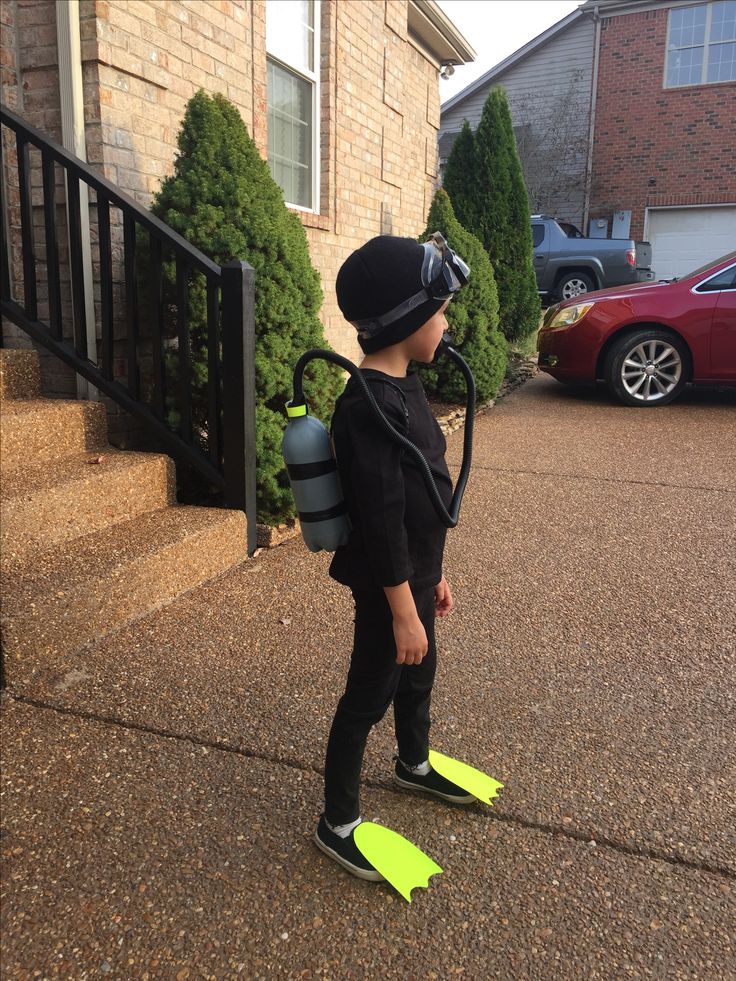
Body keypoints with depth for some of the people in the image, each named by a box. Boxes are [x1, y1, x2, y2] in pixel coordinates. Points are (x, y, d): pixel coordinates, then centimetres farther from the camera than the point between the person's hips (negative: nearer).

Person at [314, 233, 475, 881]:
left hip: (416, 571, 9)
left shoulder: (402, 387, 5)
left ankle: (415, 765, 53)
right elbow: (380, 520, -25)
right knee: (370, 694, 6)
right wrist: (403, 610, -20)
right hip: (387, 584, -9)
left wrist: (433, 575, 17)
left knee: (418, 674, 27)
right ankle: (338, 824, 27)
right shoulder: (369, 404, -25)